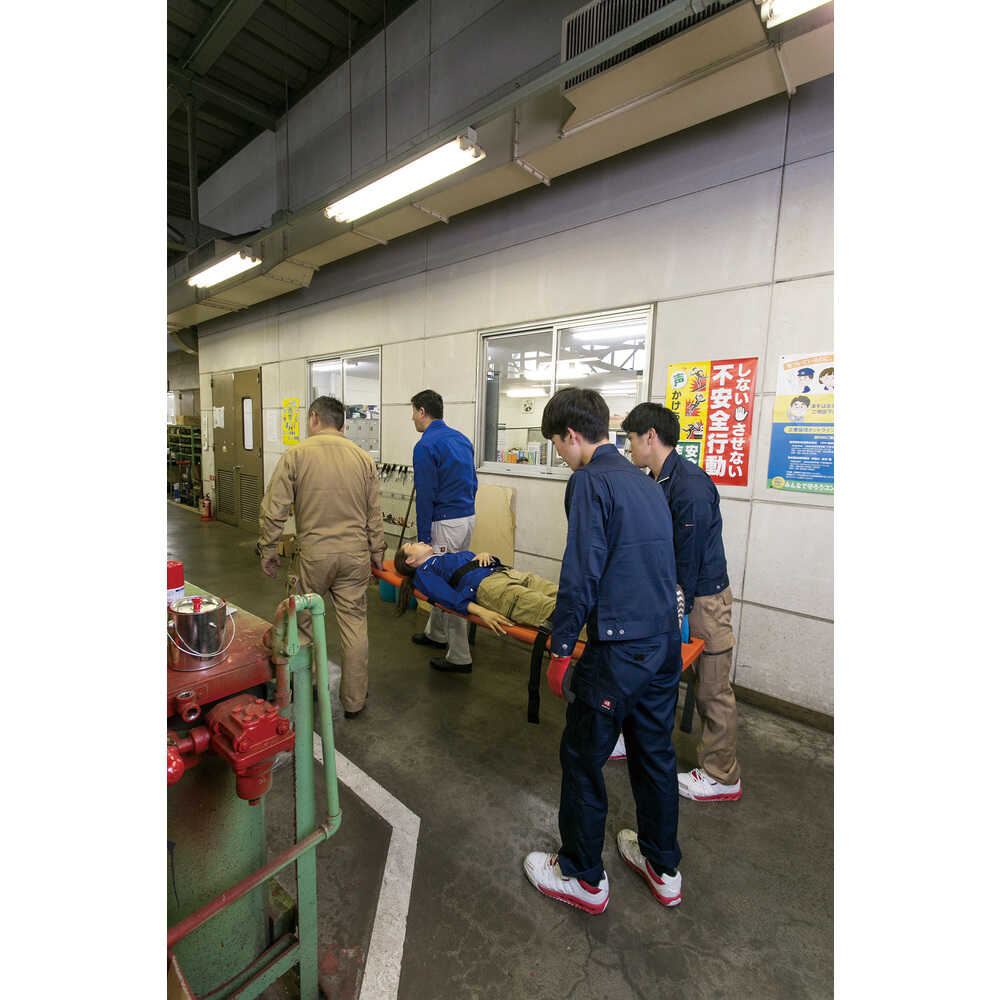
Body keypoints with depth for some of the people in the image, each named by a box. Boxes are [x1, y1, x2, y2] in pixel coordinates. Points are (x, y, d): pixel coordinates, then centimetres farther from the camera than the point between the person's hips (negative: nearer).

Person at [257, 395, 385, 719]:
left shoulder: (295, 455, -4)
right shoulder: (363, 458, 4)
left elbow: (274, 510, -6)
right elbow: (375, 514, 6)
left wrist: (268, 550, 6)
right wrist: (377, 551, 16)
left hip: (313, 553, -2)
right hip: (355, 554, 2)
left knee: (301, 622, 18)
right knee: (355, 626, 9)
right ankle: (354, 700, 20)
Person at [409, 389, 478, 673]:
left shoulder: (426, 446, -13)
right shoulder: (462, 439, 13)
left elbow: (425, 496, -16)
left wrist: (423, 539, -11)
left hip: (446, 522, -9)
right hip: (468, 517, 9)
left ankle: (459, 657, 8)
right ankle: (436, 633, 39)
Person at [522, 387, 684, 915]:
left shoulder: (590, 482, -15)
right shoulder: (646, 482, 10)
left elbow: (582, 574, -20)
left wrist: (560, 650, -10)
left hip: (617, 650, -8)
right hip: (665, 644, 9)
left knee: (582, 759, 12)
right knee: (654, 753, 23)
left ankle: (584, 878, 31)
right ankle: (664, 869, 42)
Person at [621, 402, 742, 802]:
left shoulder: (690, 483, -22)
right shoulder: (655, 482, 7)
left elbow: (690, 555, -21)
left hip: (703, 597, -9)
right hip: (670, 592, 9)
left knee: (712, 689, 5)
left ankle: (721, 777, 23)